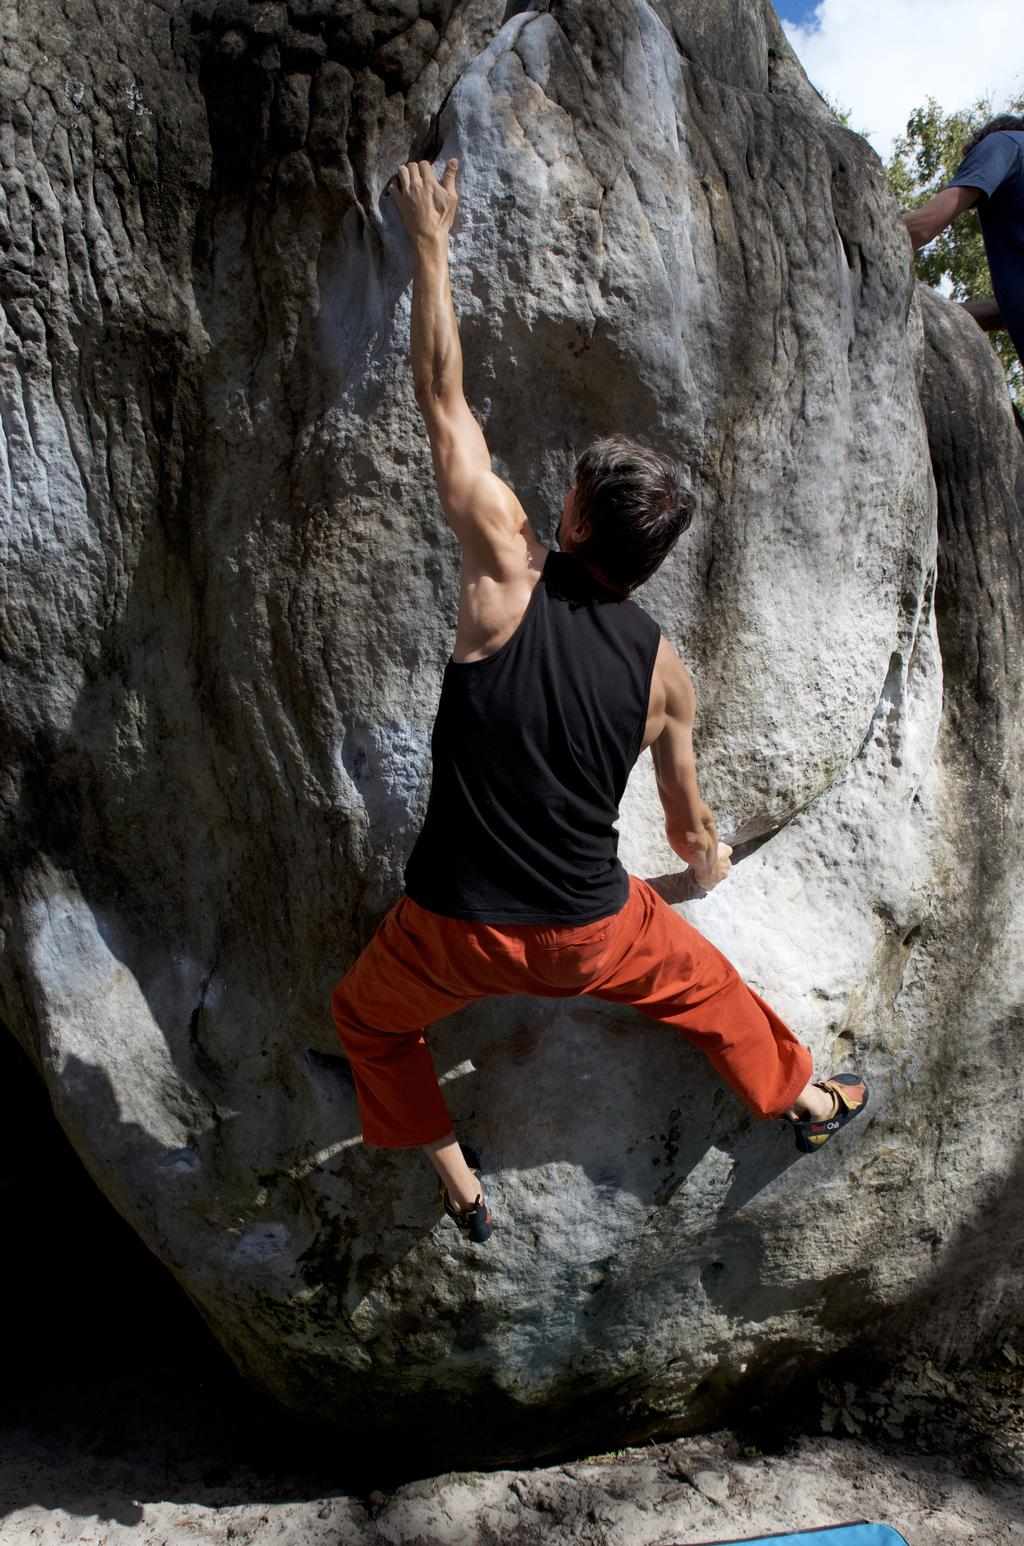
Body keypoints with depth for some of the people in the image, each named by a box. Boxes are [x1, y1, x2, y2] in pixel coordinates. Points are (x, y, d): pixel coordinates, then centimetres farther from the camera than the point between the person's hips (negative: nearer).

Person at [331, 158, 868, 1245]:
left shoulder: (508, 576, -18)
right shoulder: (664, 667, -8)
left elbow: (444, 399, -10)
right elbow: (687, 819, 7)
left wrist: (430, 242, 1)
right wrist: (709, 862, 31)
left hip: (457, 930, -2)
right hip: (592, 930, 3)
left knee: (367, 1022, 29)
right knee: (701, 984, 32)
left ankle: (462, 1194, 33)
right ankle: (808, 1099, 53)